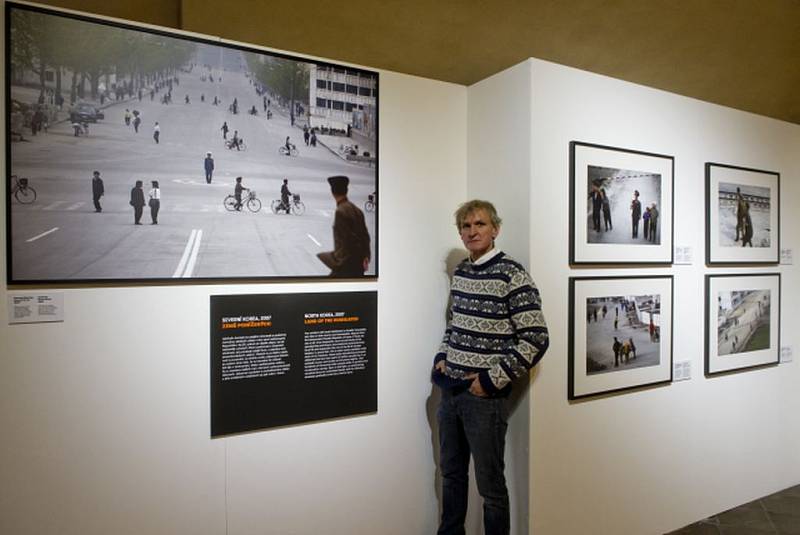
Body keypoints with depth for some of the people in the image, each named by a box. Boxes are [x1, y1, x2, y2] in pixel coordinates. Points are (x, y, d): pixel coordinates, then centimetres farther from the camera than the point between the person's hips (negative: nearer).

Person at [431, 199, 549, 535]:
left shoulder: (512, 275, -13)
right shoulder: (460, 272, 8)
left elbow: (535, 339, -17)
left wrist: (494, 380, -16)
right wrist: (441, 357, 8)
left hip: (485, 397, -7)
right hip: (450, 391, 7)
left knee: (490, 483, 9)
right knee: (451, 472, 21)